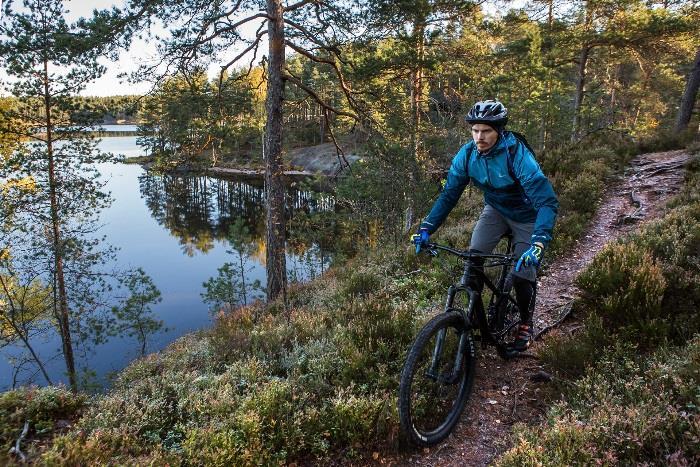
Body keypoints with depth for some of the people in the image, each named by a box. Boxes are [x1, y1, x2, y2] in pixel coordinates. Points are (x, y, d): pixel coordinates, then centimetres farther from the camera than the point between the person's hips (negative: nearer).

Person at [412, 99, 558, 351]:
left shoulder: (518, 155, -34)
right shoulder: (467, 154, -19)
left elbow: (548, 202, -38)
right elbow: (449, 194, -13)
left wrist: (538, 243, -52)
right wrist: (426, 228, -24)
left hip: (526, 216, -4)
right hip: (495, 210, 4)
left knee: (523, 276, -6)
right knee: (473, 259, -16)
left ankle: (526, 323, 23)